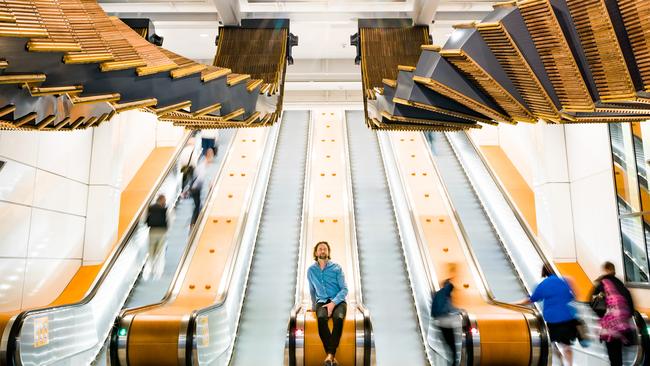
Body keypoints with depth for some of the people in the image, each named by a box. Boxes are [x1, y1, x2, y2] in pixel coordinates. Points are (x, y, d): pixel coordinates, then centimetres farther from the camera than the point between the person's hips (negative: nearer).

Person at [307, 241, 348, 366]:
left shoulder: (336, 268, 3)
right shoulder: (311, 270, 11)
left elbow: (344, 289, -2)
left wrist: (333, 303, -16)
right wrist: (314, 306, 28)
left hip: (338, 301, -1)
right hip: (322, 301, 1)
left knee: (338, 318, -36)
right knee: (321, 318, -35)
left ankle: (330, 354, -34)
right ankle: (331, 355, -31)